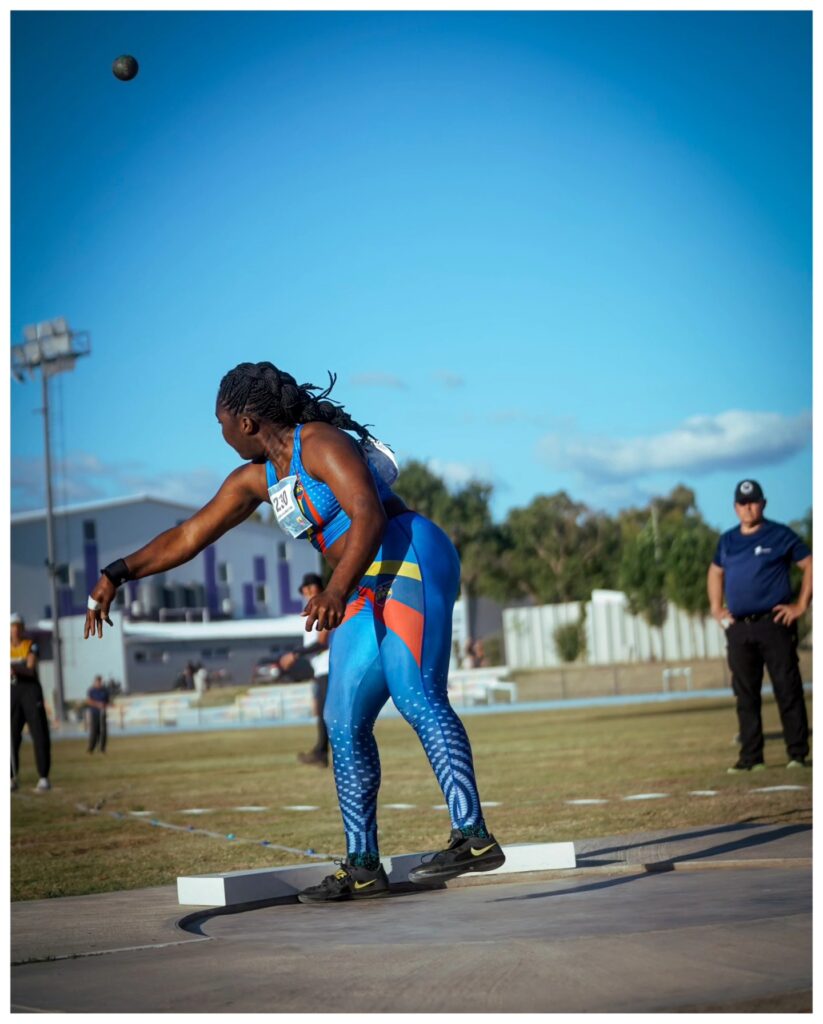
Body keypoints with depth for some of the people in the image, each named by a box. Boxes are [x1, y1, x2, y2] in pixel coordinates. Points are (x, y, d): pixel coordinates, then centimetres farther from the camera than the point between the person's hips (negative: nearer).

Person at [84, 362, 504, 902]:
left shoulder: (321, 444, -9)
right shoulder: (257, 478, 18)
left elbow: (369, 513, -22)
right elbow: (189, 535, 25)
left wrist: (337, 589, -35)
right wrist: (118, 574, 24)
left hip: (411, 559, -9)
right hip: (369, 591, 9)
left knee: (417, 697, -23)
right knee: (345, 724, 3)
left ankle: (474, 837, -31)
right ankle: (363, 867, 5)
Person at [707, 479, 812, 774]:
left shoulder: (780, 535, -1)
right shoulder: (727, 540, 14)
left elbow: (810, 565, -1)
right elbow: (715, 573, 28)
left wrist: (800, 605, -6)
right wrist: (716, 608, 15)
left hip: (774, 625, -5)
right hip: (738, 628, 5)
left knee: (788, 690, -6)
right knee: (746, 696, 6)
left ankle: (798, 754, -1)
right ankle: (751, 757, 11)